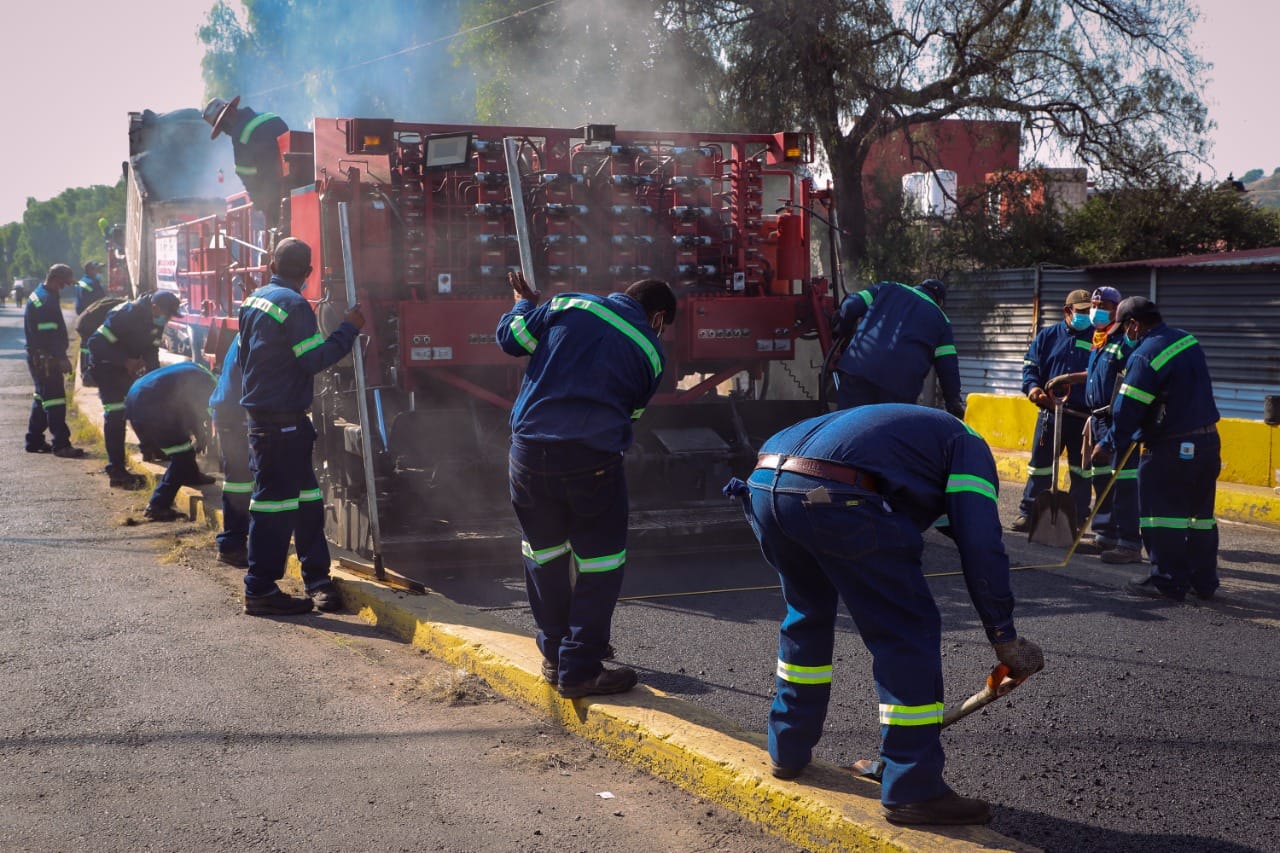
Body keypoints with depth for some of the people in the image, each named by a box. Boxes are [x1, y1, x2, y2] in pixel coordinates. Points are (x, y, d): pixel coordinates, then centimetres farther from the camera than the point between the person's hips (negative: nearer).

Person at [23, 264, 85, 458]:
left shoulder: (39, 295, 17)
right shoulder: (46, 300, -17)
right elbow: (49, 333, -24)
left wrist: (60, 356, 20)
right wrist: (61, 358, -22)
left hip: (38, 358, 11)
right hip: (45, 360, -11)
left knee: (42, 399, 17)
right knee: (55, 400, -10)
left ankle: (34, 441, 24)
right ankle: (61, 444, -10)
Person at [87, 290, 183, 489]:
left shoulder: (156, 319, -5)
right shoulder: (126, 314, -30)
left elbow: (151, 351, 5)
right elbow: (96, 343, -30)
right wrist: (125, 361, -29)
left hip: (126, 367, 8)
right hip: (105, 365, -8)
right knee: (115, 414, -15)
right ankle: (116, 471, -15)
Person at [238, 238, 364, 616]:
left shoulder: (253, 301, 13)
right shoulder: (294, 305, -15)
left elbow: (242, 357, 21)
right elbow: (314, 359, -19)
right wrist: (348, 328, -11)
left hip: (259, 412, 10)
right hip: (283, 419, -10)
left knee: (305, 497, 14)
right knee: (275, 501, -6)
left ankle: (317, 577, 20)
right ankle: (260, 590, -2)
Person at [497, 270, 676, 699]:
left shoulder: (569, 304, 6)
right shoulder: (650, 352, 6)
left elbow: (511, 338, 10)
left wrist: (524, 304, 31)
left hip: (530, 449, 3)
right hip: (592, 461, -3)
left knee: (544, 551, 20)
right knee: (599, 563, 10)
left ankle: (555, 655, 32)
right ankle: (579, 670, 12)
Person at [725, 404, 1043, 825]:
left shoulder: (899, 426, 42)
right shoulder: (968, 444, 21)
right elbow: (981, 544, 7)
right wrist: (1004, 637, 16)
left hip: (763, 484, 8)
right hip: (834, 497, -8)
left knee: (808, 612, 30)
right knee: (909, 633, 5)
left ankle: (789, 750, 39)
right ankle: (912, 790, 9)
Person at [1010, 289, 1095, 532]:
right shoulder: (1048, 336, 9)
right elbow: (1030, 365, 7)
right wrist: (1033, 387, -14)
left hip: (1083, 417, -1)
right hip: (1050, 412, 1)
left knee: (1081, 469, 6)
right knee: (1040, 463, 4)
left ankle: (1079, 517, 14)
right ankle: (1027, 512, 10)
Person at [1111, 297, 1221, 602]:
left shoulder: (1145, 356, -16)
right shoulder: (1187, 340, 9)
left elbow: (1127, 410, -15)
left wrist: (1109, 445, -4)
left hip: (1170, 449, -8)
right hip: (1208, 441, 9)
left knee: (1160, 514, 0)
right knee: (1200, 514, 15)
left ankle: (1168, 581, 2)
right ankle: (1203, 581, 21)